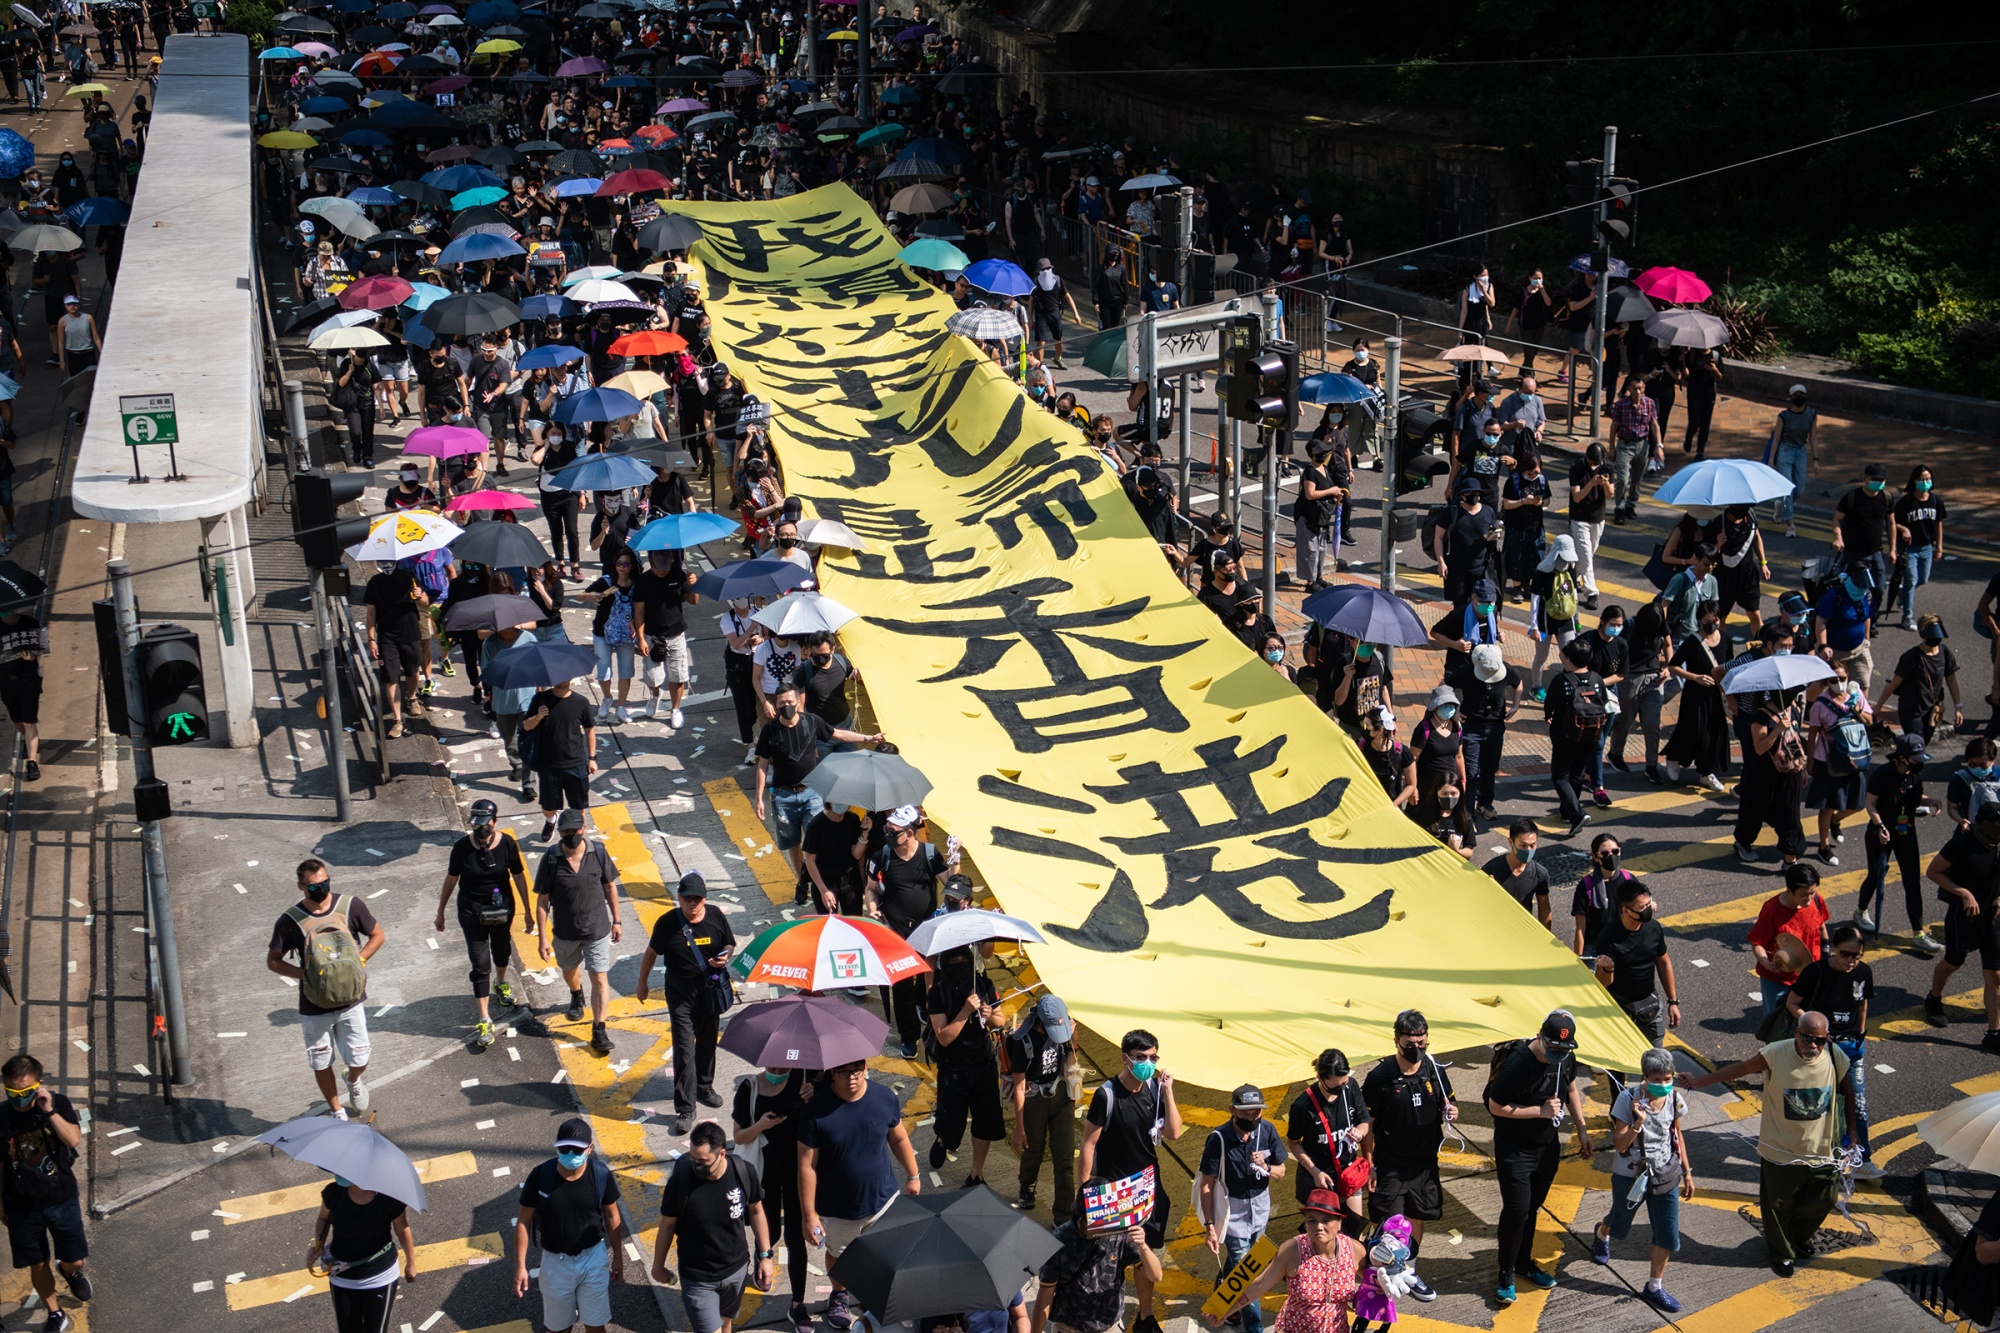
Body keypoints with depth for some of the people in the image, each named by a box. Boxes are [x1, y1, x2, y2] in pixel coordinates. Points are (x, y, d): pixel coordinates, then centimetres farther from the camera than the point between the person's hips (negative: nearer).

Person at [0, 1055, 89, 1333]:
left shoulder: (57, 1104, -13)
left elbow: (74, 1139, -27)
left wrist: (49, 1111, -34)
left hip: (62, 1198, 0)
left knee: (75, 1259, 6)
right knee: (37, 1265, 10)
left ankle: (70, 1271, 43)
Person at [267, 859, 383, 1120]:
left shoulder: (350, 906, -8)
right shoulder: (291, 920, -12)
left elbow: (377, 935, 4)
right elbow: (273, 960, -3)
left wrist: (357, 962, -11)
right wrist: (305, 975, -17)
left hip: (351, 1000, 1)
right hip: (315, 1007, -1)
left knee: (359, 1061, 5)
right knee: (322, 1064, 12)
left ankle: (354, 1080, 42)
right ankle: (336, 1112, 35)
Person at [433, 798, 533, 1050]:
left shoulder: (507, 844, -15)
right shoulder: (462, 847, -18)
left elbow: (519, 877, -4)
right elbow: (451, 880, -5)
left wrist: (527, 909, 2)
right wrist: (440, 912, 3)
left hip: (502, 907, 2)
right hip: (472, 910, -2)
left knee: (501, 949, 25)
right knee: (481, 965, -3)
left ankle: (500, 983, 58)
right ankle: (485, 1021, 1)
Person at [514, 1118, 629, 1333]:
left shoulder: (601, 1174, -18)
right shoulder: (541, 1176, -21)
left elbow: (612, 1216, -2)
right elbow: (524, 1221, -10)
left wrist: (618, 1256, 6)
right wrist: (520, 1266, -8)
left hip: (594, 1258, 0)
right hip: (555, 1261, 0)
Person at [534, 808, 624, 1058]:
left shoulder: (598, 852, -15)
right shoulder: (551, 859, -17)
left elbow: (610, 887, -1)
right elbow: (542, 900, -11)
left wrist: (616, 921, 4)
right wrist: (543, 938, -12)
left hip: (597, 929, -1)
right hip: (565, 932, 1)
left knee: (600, 979, -4)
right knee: (570, 970, 26)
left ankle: (599, 1030, 3)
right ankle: (576, 997, 57)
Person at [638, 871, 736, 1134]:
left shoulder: (717, 918, -8)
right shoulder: (667, 923, -13)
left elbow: (730, 944, 7)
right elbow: (652, 952, 1)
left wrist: (725, 957, -16)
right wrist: (642, 984, 9)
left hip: (711, 989, 3)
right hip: (680, 992, -3)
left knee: (707, 1043, 19)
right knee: (684, 1049, -7)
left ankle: (704, 1087, 43)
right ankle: (684, 1109, -3)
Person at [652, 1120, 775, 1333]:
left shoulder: (744, 1173, -19)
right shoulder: (680, 1180, -25)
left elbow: (756, 1212, 0)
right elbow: (667, 1225, -9)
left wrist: (765, 1255, 4)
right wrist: (658, 1265, 3)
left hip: (736, 1269, 3)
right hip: (697, 1278, -3)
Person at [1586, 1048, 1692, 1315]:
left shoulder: (1675, 1099, -9)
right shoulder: (1628, 1098, -23)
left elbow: (1677, 1135, 8)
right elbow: (1619, 1144, -22)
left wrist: (1687, 1173, 11)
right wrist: (1638, 1124, -39)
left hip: (1665, 1175, 3)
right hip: (1630, 1175, -3)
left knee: (1669, 1235, 2)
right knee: (1619, 1228, 19)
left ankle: (1654, 1288, 23)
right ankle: (1601, 1234, 57)